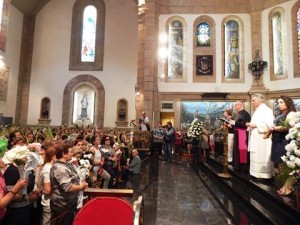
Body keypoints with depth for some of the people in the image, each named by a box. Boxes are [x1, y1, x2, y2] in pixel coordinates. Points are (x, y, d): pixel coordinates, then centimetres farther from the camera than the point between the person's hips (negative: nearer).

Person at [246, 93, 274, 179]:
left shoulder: (267, 110, -10)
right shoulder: (257, 111, 18)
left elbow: (269, 124, -21)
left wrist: (255, 125, -19)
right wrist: (250, 125, 5)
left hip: (262, 138, -9)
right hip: (256, 138, 9)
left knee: (262, 158, -4)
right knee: (256, 157, 11)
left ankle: (264, 175, 5)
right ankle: (257, 173, 18)